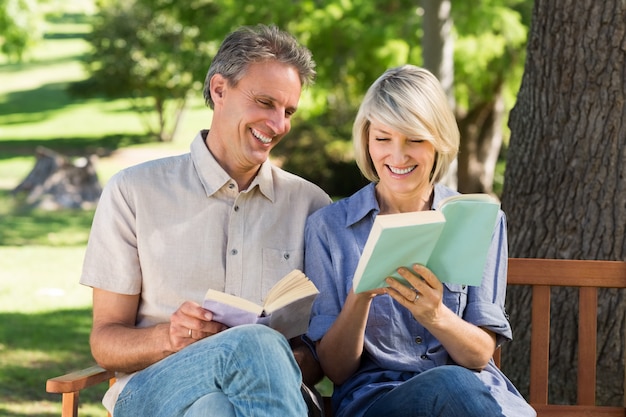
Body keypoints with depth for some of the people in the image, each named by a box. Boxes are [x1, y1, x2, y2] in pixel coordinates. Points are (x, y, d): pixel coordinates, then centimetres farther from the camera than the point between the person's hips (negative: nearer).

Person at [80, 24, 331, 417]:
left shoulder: (311, 204, 15)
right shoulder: (133, 192, 8)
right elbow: (105, 341, 6)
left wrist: (298, 363, -13)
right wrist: (168, 337, -18)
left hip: (271, 385, 2)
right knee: (255, 343, -37)